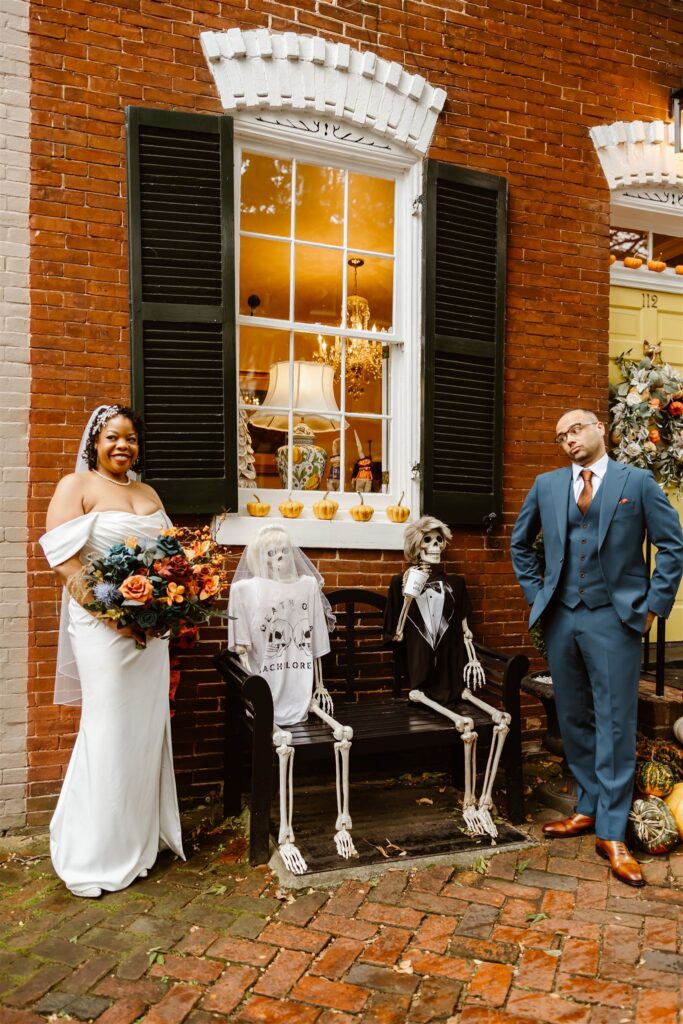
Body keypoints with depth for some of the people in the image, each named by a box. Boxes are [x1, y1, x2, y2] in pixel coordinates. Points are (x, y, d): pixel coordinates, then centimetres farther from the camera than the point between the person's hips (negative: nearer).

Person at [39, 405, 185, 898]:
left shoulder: (149, 494, 15)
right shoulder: (76, 486, -2)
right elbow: (63, 559, -12)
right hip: (102, 625, -5)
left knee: (147, 728, 10)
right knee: (109, 733, 0)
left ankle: (141, 838, 27)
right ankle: (96, 854, 17)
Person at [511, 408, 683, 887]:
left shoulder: (638, 481, 0)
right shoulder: (546, 485, 9)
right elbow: (521, 543, 20)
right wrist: (537, 593, 11)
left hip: (615, 618, -3)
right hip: (561, 618, 4)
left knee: (615, 723, -1)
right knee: (574, 720, 12)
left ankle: (612, 833, 9)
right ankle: (589, 808, 29)